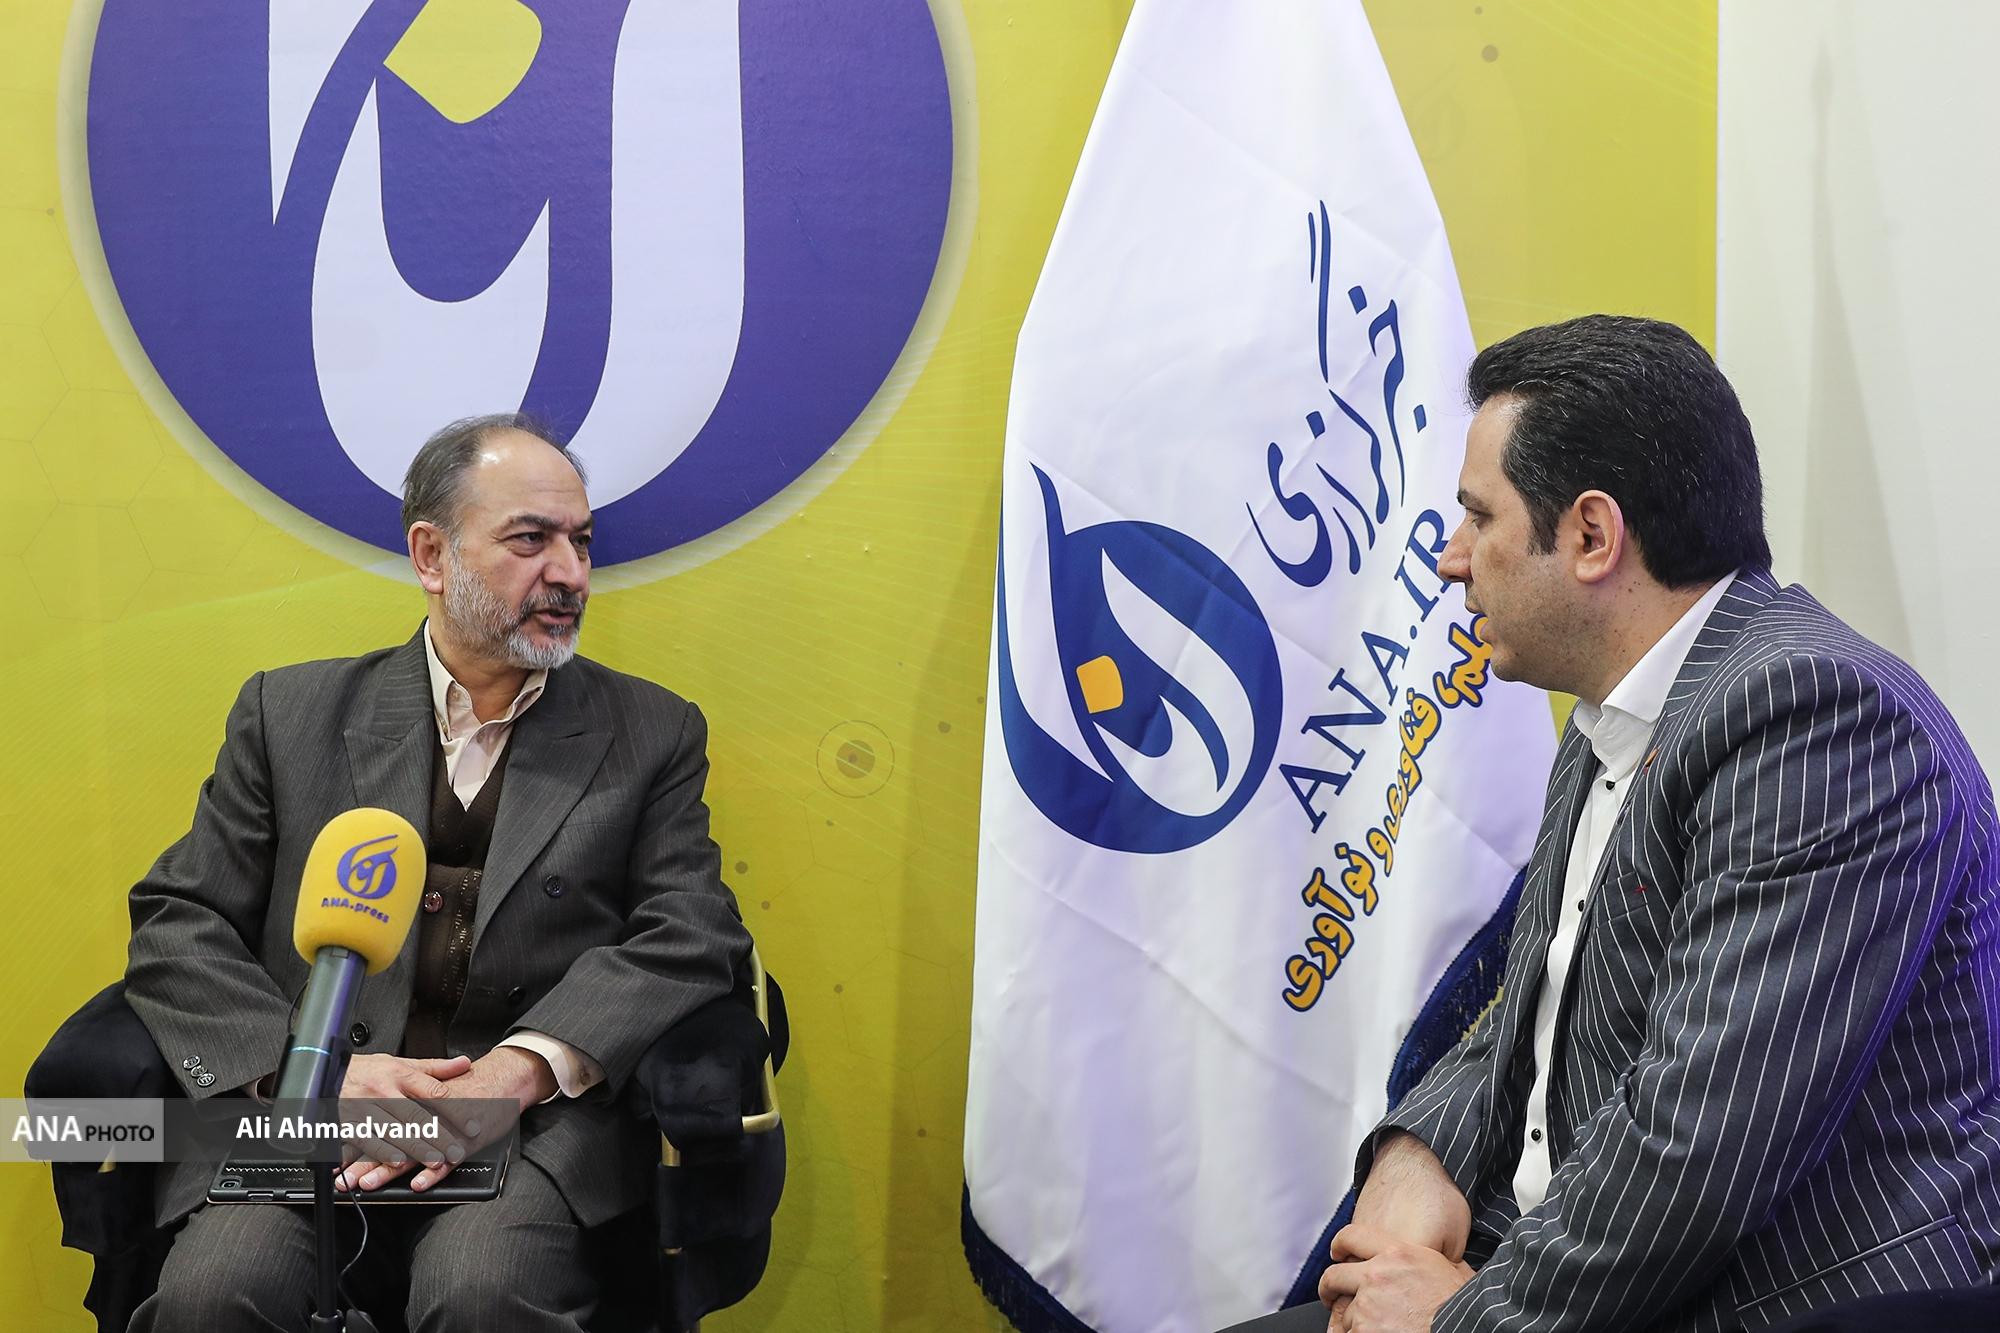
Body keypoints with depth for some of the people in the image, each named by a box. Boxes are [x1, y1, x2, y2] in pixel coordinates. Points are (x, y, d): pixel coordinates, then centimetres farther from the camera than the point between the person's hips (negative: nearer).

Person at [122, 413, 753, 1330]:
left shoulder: (653, 734, 12)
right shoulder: (293, 713, 14)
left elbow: (690, 935, 1)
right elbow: (179, 920, 8)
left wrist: (518, 1071, -16)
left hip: (537, 1121, 0)